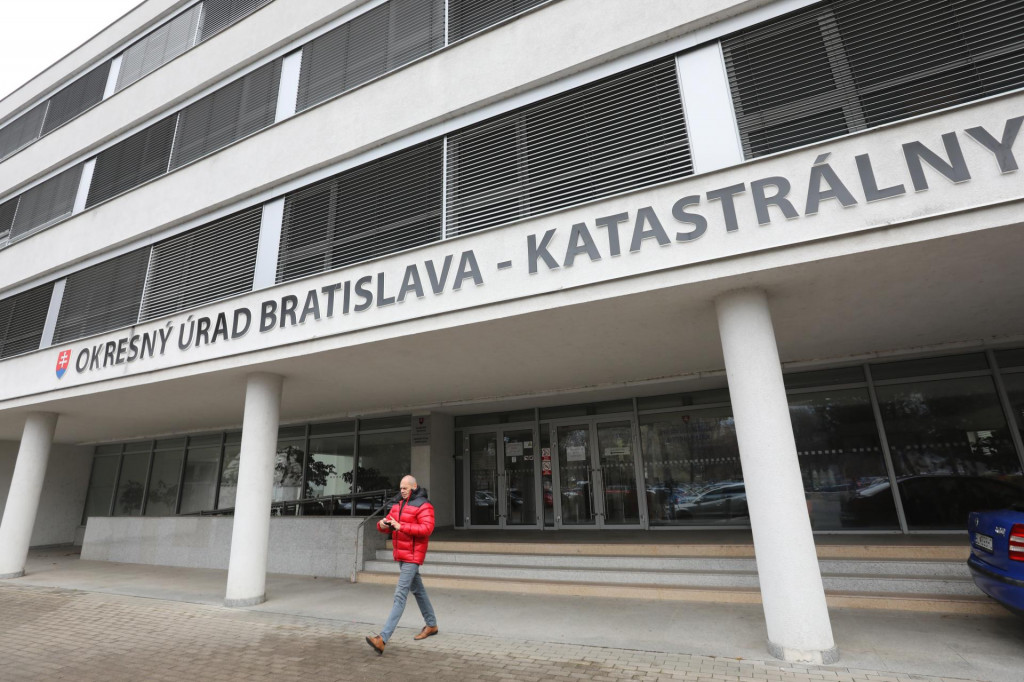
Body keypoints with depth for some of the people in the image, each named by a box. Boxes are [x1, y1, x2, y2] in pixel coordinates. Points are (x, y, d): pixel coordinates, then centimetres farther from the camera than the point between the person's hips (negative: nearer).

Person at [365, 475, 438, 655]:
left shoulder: (423, 506, -14)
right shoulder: (398, 504, 11)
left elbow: (427, 528, -25)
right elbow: (386, 526, 11)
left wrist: (401, 526, -26)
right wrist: (382, 524, -14)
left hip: (412, 556, -9)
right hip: (401, 555, 9)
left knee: (400, 596, -11)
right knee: (417, 590, 19)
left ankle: (383, 639, -13)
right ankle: (431, 625, 34)